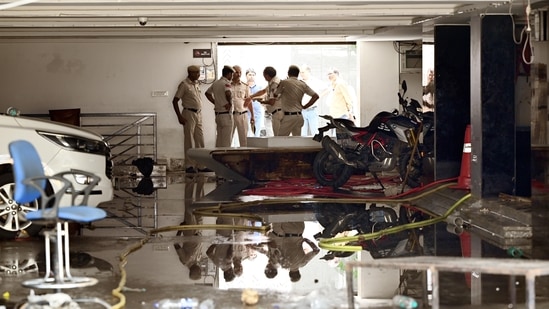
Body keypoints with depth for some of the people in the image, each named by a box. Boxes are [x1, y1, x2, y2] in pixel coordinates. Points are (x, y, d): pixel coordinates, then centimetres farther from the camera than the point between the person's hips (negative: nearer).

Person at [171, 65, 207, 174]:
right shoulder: (184, 85, -9)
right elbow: (175, 101, -10)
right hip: (189, 113, -7)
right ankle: (189, 166, 2)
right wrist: (179, 116, -15)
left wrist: (200, 114, 13)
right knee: (189, 141, -3)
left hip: (198, 114, 7)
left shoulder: (196, 84, 13)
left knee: (200, 140, 7)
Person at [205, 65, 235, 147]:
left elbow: (207, 93, 23)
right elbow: (228, 93, -34)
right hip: (226, 114, -8)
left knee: (219, 138, 14)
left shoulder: (215, 83, 11)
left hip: (218, 113, 8)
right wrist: (230, 103, -17)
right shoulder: (226, 83, -14)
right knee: (226, 140, -4)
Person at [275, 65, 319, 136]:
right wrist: (305, 106, 9)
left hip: (289, 116, -6)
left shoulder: (284, 82, -6)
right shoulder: (302, 84, 8)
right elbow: (316, 96, 6)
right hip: (299, 116, 6)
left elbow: (275, 95, 6)